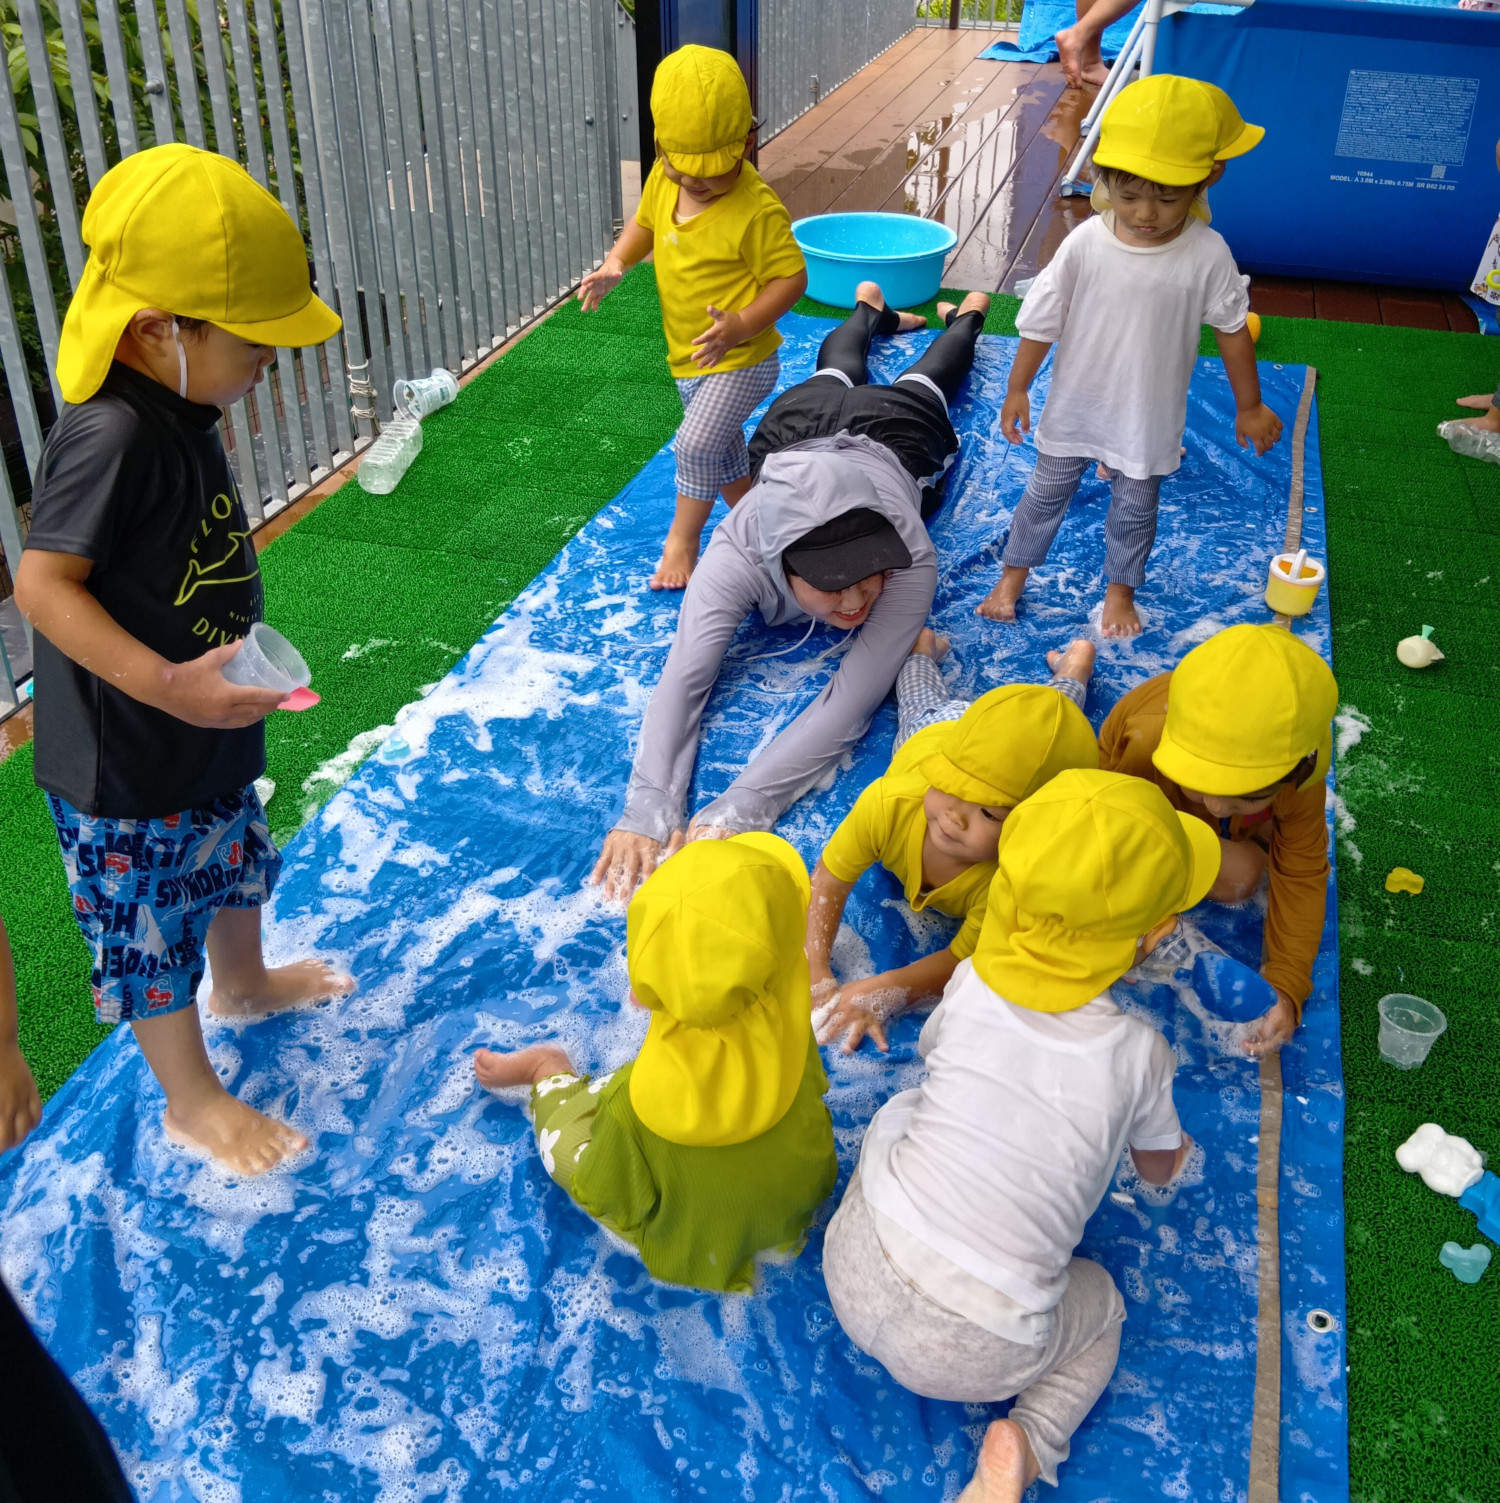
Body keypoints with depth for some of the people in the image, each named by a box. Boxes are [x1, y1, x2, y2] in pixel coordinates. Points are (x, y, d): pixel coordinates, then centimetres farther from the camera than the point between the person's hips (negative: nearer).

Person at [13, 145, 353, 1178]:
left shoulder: (182, 409, 0)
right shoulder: (111, 435, -29)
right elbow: (44, 584, -30)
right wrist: (165, 686, -37)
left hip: (206, 731, 9)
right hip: (125, 764, -9)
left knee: (234, 859, 30)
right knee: (150, 929, 10)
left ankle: (244, 983, 57)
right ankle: (191, 1097, 29)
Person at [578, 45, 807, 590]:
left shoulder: (758, 209, -25)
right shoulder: (663, 178, -6)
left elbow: (791, 277, -20)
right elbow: (645, 223, 13)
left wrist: (741, 325, -34)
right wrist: (616, 264, -7)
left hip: (741, 361, -8)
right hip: (689, 358, 8)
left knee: (696, 444, -18)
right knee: (722, 449, 22)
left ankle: (681, 538, 4)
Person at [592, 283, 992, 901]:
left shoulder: (911, 562, -53)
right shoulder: (739, 551, -50)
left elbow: (851, 703, -58)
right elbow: (683, 678, -55)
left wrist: (735, 813, -69)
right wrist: (647, 809, -71)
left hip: (897, 436, -1)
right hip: (796, 428, 1)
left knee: (920, 384, 36)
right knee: (835, 372, 37)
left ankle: (965, 315, 67)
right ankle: (872, 309, 68)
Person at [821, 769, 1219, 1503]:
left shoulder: (969, 985, -3)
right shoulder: (1139, 1053, -7)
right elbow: (1160, 1171, 15)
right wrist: (1171, 1142, 38)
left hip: (854, 1269, 4)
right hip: (963, 1355, -3)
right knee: (1099, 1304, 28)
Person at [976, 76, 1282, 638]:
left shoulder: (1207, 255, -18)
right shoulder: (1085, 244, -19)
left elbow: (1231, 328, -4)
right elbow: (1041, 323, -8)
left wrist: (1249, 406, 3)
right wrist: (1017, 390, -2)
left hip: (1149, 418, 0)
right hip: (1075, 408, 0)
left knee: (1135, 509, 17)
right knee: (1046, 493, 17)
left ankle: (1120, 590, 40)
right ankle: (1013, 575, 38)